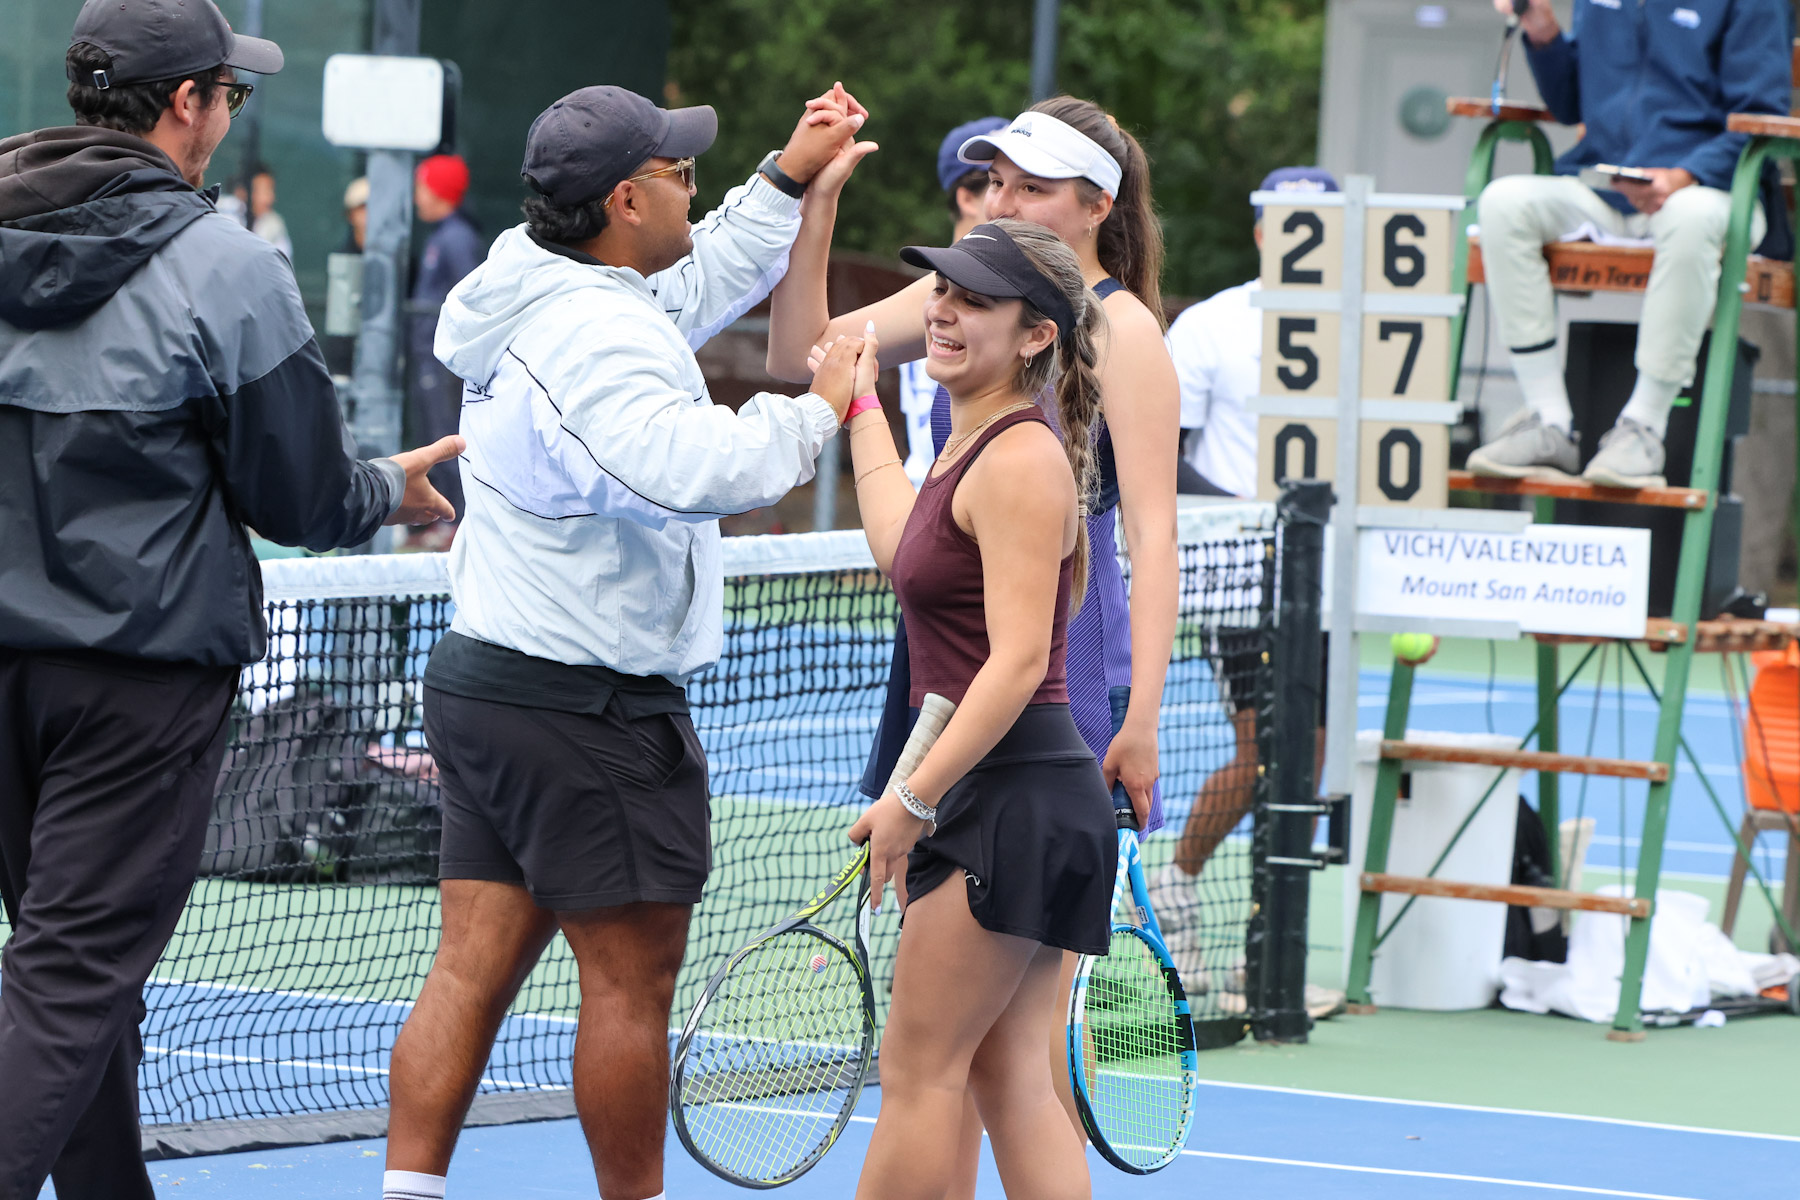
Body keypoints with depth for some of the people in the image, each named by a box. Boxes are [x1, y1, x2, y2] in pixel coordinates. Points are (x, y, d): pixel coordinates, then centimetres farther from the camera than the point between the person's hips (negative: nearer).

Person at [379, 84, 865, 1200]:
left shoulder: (541, 303, 11)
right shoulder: (598, 339, -21)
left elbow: (695, 287, 29)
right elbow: (694, 468, -37)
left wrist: (785, 182, 27)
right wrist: (817, 409, -23)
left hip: (484, 678, 10)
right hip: (589, 708, -10)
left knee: (474, 965, 7)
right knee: (631, 981, 1)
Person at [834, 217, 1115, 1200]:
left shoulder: (1021, 460, -15)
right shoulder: (973, 448, 15)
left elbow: (1017, 661, -21)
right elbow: (902, 546, 34)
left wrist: (914, 799, -22)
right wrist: (860, 403, 42)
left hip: (1010, 796, -10)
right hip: (1025, 805, 10)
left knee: (920, 1071, -4)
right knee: (1011, 1082, 7)